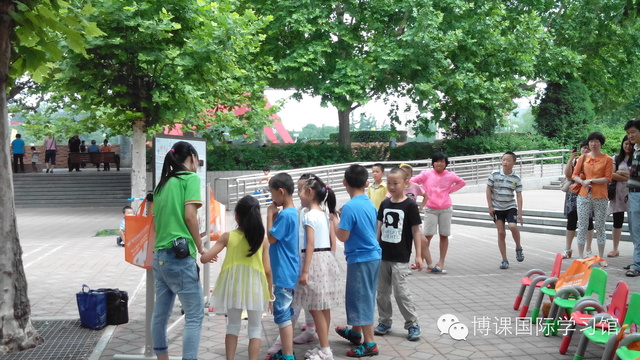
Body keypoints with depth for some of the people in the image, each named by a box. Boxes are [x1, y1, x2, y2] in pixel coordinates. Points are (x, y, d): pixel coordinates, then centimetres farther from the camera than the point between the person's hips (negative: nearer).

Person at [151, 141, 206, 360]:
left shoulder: (163, 183, 18)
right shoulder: (190, 178, -3)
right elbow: (189, 215, -13)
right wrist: (201, 248, -4)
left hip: (159, 255, 8)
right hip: (179, 256, -8)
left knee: (160, 313, 12)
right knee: (194, 316, -4)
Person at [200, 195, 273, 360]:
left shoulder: (228, 236, -4)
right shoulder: (263, 239, -3)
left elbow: (204, 258, -7)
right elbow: (267, 270, -3)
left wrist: (210, 256, 16)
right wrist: (270, 291, 9)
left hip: (233, 287, 1)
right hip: (255, 287, -1)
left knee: (233, 325, 17)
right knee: (255, 328, 11)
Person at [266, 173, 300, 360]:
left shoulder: (285, 214, -19)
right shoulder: (292, 212, 10)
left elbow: (271, 238, -15)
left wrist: (270, 214, -9)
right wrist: (275, 215, 4)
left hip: (283, 273, -10)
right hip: (288, 272, 10)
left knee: (282, 315, -4)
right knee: (285, 313, 17)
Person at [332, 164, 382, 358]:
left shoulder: (349, 207, -19)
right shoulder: (370, 204, 6)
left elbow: (343, 237, -17)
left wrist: (334, 221, -1)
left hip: (361, 258, -8)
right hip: (373, 255, 8)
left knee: (362, 299, 0)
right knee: (361, 297, 22)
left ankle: (370, 344, 5)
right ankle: (356, 332, 37)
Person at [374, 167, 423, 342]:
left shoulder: (410, 205, -9)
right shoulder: (385, 204, 6)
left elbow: (416, 231, -7)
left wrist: (418, 255, -9)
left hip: (400, 257, -6)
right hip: (383, 256, 6)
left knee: (401, 291, -6)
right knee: (382, 291, 11)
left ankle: (412, 324, 7)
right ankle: (385, 322, 24)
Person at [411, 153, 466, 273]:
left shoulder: (450, 175, 1)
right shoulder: (426, 174, -4)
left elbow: (462, 182, 16)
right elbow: (412, 181, 0)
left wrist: (450, 190, 3)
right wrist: (424, 192, -3)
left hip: (446, 209, 2)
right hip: (430, 209, -2)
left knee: (444, 235, 7)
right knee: (427, 236, -8)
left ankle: (441, 262, 16)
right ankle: (429, 264, -3)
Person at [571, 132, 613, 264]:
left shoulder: (607, 159, 0)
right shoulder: (583, 158, 7)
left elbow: (608, 178, -6)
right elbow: (574, 175, 7)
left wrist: (591, 180, -13)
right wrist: (583, 182, -11)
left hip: (600, 197, -2)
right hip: (584, 196, 2)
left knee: (600, 226, 4)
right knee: (582, 226, 3)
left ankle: (601, 257, 13)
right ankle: (581, 256, 10)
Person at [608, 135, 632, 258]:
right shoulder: (616, 158, 10)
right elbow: (612, 175, -1)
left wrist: (621, 173, -5)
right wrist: (629, 177, -6)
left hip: (632, 192, -1)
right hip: (618, 192, 2)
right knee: (617, 221, 4)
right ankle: (615, 249, 12)